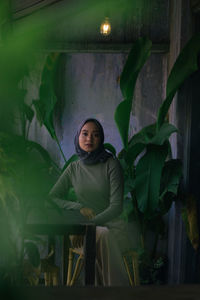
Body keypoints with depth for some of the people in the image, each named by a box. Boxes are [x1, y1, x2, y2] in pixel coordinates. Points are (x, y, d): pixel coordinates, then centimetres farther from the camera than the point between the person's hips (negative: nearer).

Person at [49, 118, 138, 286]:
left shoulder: (111, 164, -2)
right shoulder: (74, 168, 9)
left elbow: (116, 206, -9)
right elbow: (52, 198, 9)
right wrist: (79, 207, -8)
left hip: (113, 226, -2)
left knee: (104, 237, -38)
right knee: (102, 235, -35)